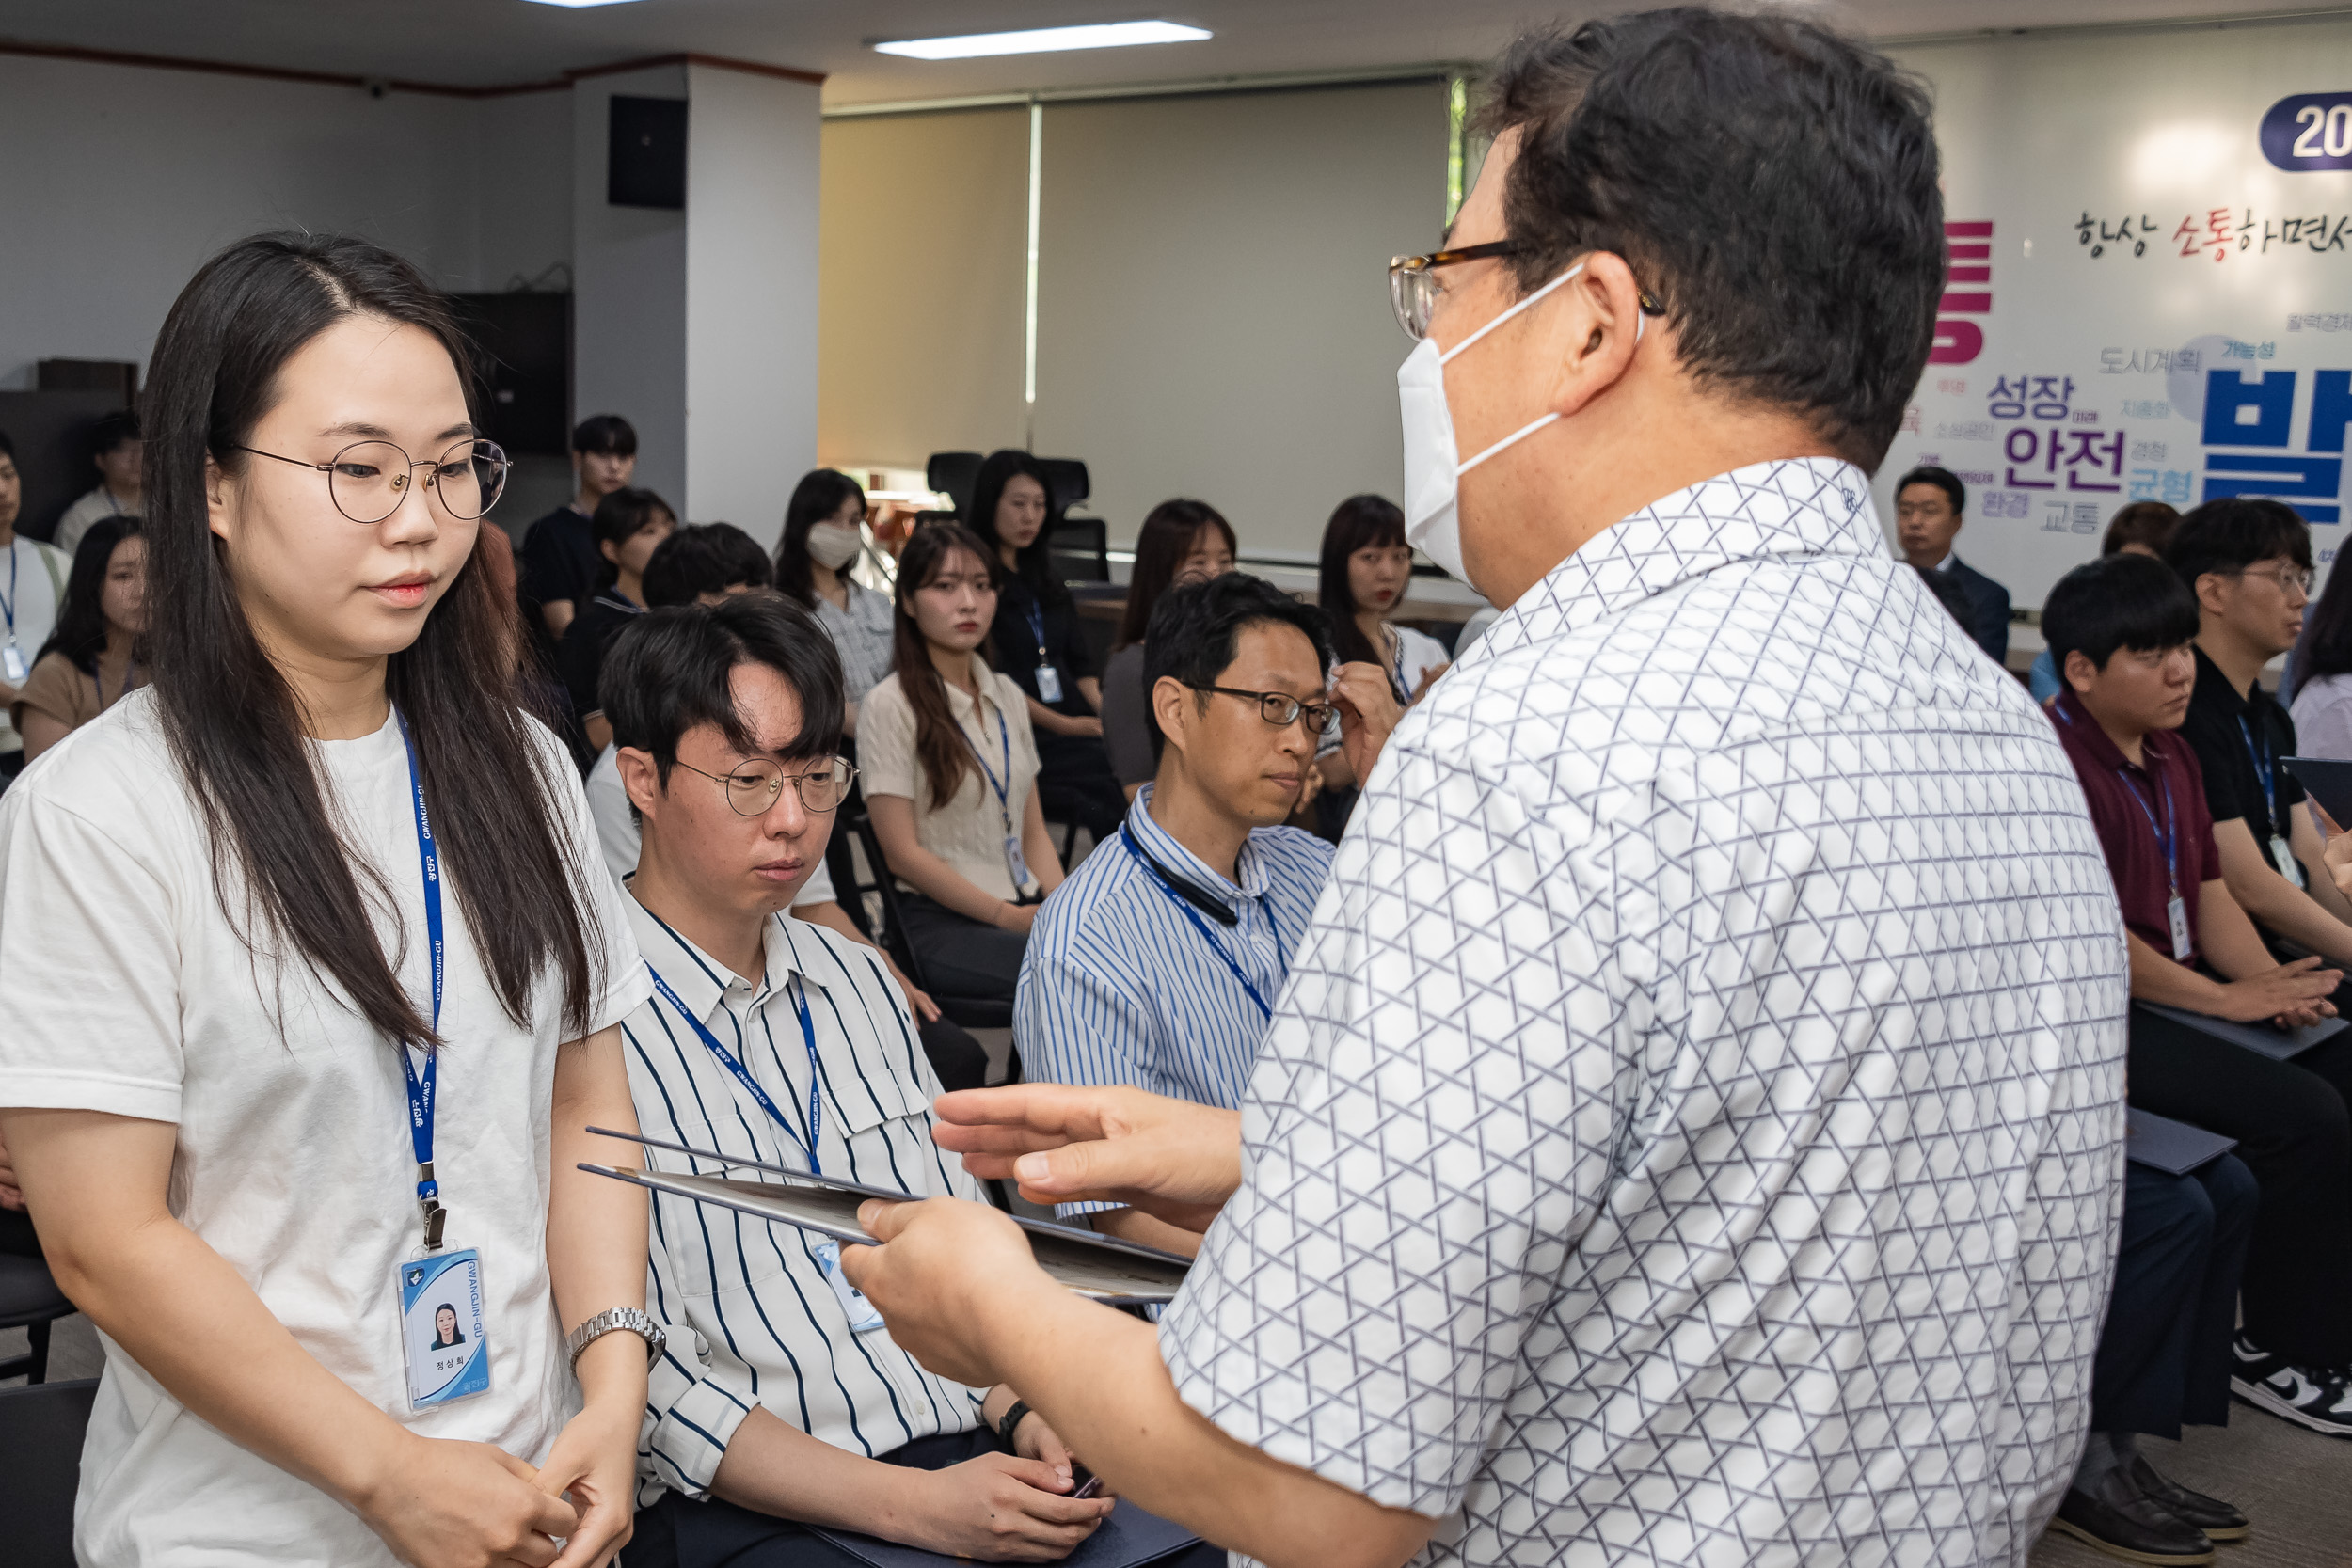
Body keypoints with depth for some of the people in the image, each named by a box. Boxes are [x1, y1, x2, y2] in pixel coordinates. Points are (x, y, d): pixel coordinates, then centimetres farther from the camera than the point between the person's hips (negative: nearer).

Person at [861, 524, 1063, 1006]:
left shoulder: (1008, 695, 16)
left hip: (1027, 908, 7)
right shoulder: (892, 704, -4)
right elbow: (903, 853, -8)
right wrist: (1006, 917, -12)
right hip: (938, 921, -6)